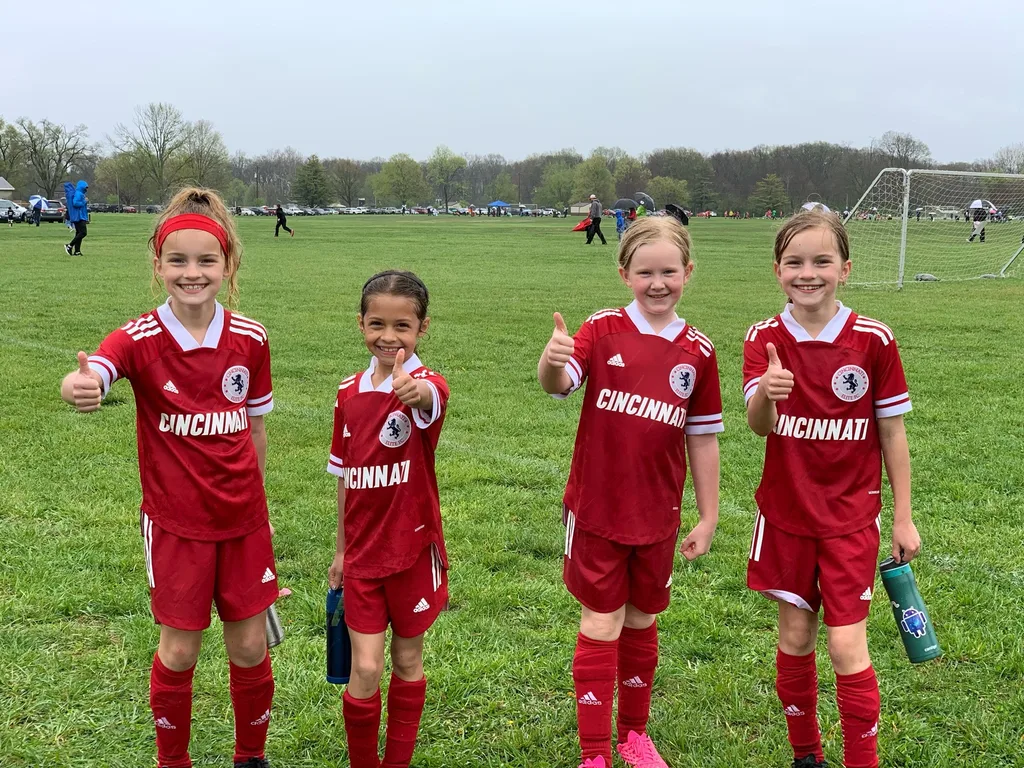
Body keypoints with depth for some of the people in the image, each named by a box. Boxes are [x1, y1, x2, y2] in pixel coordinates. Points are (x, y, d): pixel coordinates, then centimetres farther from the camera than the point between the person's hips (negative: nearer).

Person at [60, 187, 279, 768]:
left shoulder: (250, 339, -5)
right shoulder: (141, 340, -14)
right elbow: (92, 378, -36)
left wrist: (257, 503, 12)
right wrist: (81, 386, -60)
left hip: (242, 518, 2)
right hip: (176, 522, -2)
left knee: (250, 647, 9)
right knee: (179, 651, 6)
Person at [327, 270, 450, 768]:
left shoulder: (426, 385, -14)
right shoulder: (349, 393, 1)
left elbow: (430, 400, -42)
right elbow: (345, 477, 10)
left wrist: (414, 391, -65)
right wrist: (341, 550, 13)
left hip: (413, 550, -2)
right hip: (363, 554, 3)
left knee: (407, 662, 13)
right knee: (365, 670, -1)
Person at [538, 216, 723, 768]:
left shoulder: (698, 351, 0)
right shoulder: (603, 330, -7)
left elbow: (702, 438, 5)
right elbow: (558, 384, -25)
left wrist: (708, 517, 7)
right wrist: (552, 359, -48)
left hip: (657, 514, 2)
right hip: (595, 508, -2)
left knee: (642, 622, 17)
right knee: (601, 625, 4)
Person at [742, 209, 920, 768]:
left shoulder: (873, 340, -9)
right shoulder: (764, 340, -6)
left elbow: (892, 434, -2)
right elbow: (760, 425, -20)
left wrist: (903, 518, 0)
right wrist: (766, 392, -44)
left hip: (850, 517, -2)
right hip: (785, 512, 2)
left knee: (847, 645, -5)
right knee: (794, 637, 12)